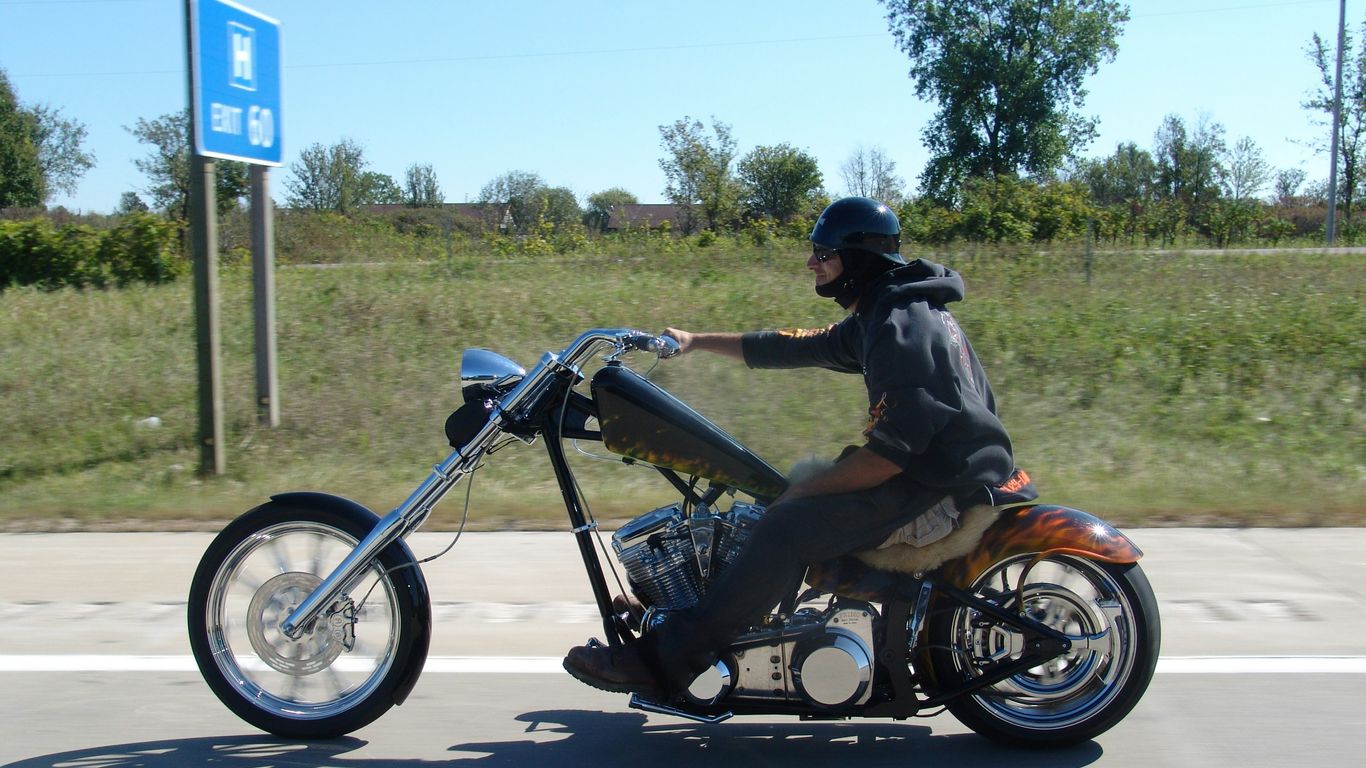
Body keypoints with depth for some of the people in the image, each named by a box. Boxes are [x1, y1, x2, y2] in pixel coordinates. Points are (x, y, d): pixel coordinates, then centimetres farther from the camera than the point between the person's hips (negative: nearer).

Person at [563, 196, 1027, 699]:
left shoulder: (902, 325, -20)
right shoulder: (878, 315, 13)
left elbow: (892, 451, -26)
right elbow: (799, 347, 20)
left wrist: (803, 490, -17)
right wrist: (698, 342, 21)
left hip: (944, 479, -11)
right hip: (934, 461, 11)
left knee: (788, 527, -22)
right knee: (792, 503, 16)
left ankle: (664, 661, -20)